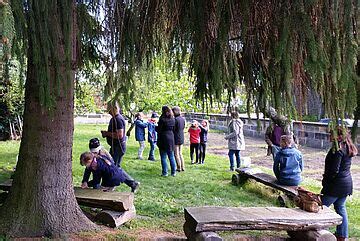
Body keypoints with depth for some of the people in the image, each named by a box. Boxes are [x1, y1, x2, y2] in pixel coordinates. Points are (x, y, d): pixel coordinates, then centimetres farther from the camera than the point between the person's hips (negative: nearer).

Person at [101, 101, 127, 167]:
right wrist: (107, 133, 8)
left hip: (118, 147, -11)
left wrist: (107, 133, -17)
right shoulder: (115, 118, 13)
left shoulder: (118, 119, -20)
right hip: (116, 146, 11)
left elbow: (120, 135, -27)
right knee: (116, 166, 17)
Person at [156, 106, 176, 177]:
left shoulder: (162, 119, -14)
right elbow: (174, 129, 9)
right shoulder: (172, 119, 5)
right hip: (171, 138, 6)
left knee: (163, 157, 3)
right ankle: (173, 172, 16)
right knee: (171, 157, 13)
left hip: (163, 139, -6)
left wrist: (156, 127, 7)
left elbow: (159, 130, -12)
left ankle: (165, 172, 5)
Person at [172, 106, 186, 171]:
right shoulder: (183, 119, 5)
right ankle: (182, 167, 19)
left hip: (176, 138, -8)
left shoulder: (176, 119, -18)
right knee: (180, 153, 16)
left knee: (176, 154, 2)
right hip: (181, 138, 8)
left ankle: (179, 168, 7)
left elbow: (173, 129, -16)